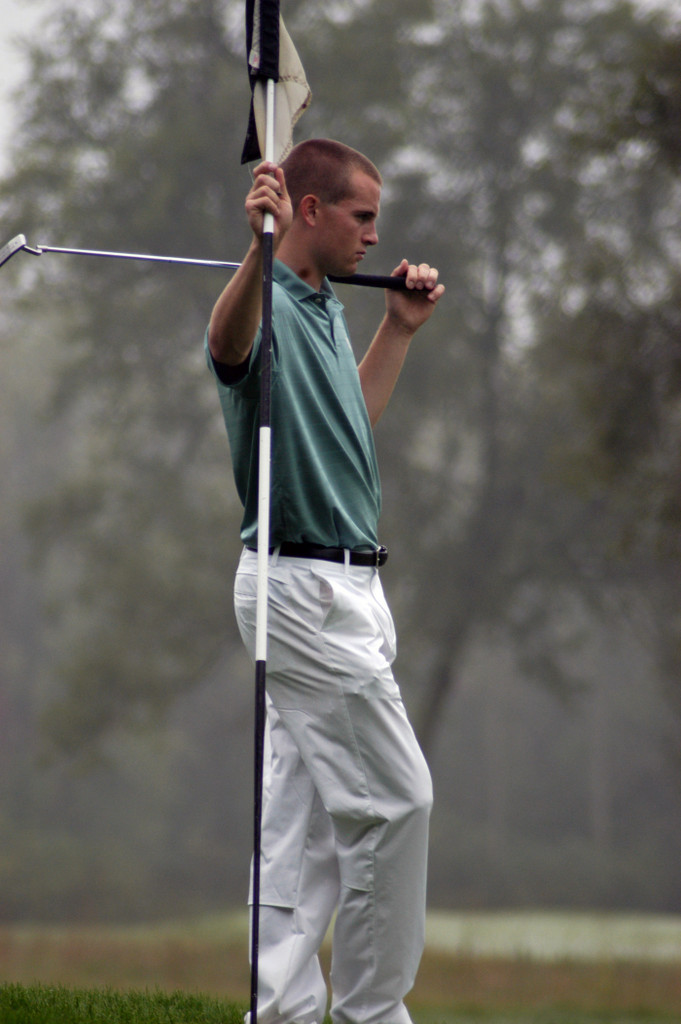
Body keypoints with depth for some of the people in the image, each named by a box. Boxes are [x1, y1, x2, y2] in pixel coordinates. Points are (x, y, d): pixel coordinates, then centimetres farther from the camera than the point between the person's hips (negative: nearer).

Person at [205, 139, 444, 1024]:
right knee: (394, 796, -6)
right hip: (307, 583, -10)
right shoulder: (267, 307, -16)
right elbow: (226, 344, -42)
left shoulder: (324, 310, 14)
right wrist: (259, 248, -61)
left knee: (305, 808, 9)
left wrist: (400, 330, 28)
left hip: (337, 585, 10)